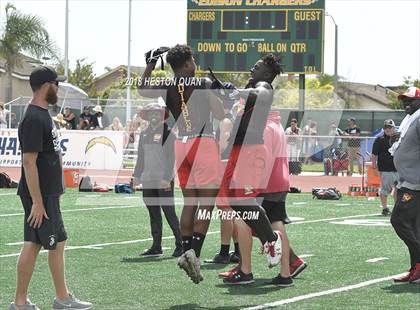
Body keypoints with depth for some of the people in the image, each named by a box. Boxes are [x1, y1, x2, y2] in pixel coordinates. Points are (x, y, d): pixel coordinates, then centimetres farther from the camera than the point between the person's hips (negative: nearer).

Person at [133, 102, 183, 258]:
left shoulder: (168, 133, -5)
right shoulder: (144, 134, 14)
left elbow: (171, 157, -9)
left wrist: (167, 178, -16)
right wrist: (137, 176, 14)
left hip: (164, 181, -6)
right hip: (148, 180, 6)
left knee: (169, 212, -6)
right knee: (153, 214, 8)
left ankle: (180, 244, 1)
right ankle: (156, 246, 13)